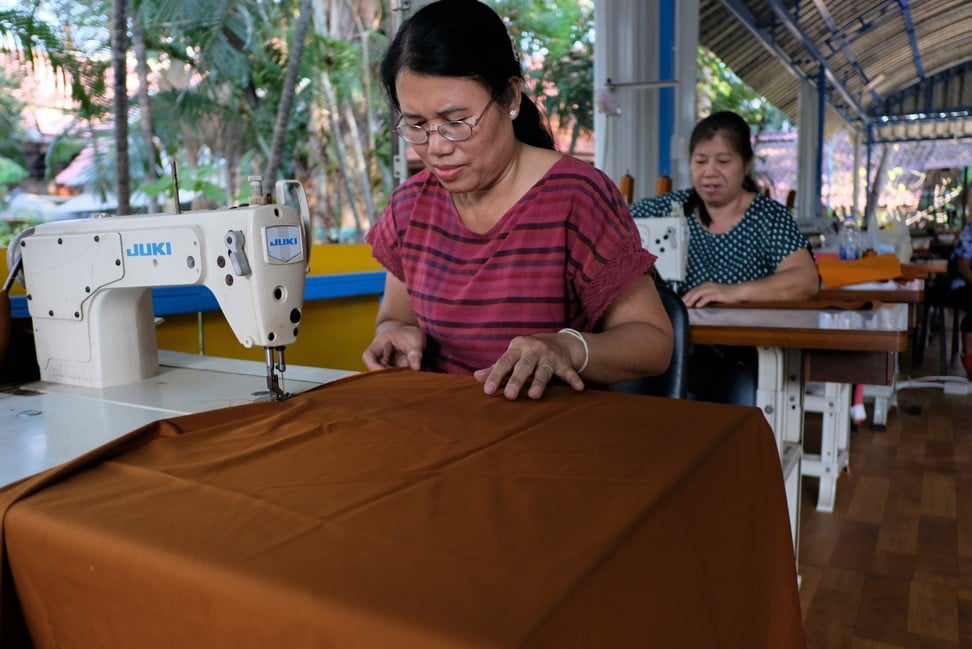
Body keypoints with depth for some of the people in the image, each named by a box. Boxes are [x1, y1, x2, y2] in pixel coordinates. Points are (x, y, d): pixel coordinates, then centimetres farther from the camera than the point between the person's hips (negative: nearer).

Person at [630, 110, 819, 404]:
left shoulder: (770, 217, 6)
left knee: (744, 397, -33)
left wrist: (733, 292, -27)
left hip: (743, 359, -1)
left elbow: (806, 280, -9)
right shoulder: (668, 208, 11)